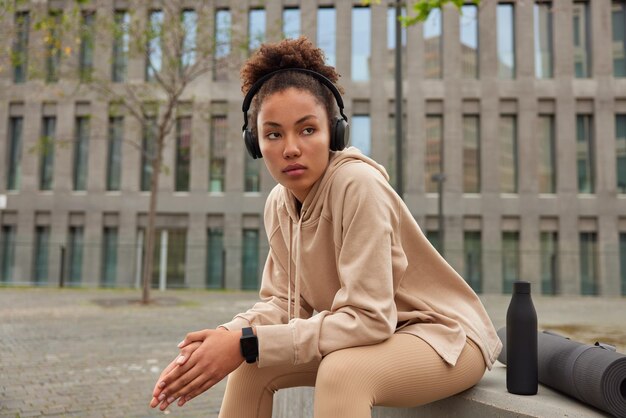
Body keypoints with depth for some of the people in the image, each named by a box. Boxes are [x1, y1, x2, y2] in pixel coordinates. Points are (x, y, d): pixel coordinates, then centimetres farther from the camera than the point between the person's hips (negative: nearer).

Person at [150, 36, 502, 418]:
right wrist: (224, 339, -20)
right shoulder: (279, 202, -5)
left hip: (444, 332, -6)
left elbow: (368, 318, -29)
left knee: (341, 371, -35)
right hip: (373, 337, 7)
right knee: (251, 365, -6)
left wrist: (247, 344, -30)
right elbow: (285, 300, -2)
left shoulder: (358, 185, -28)